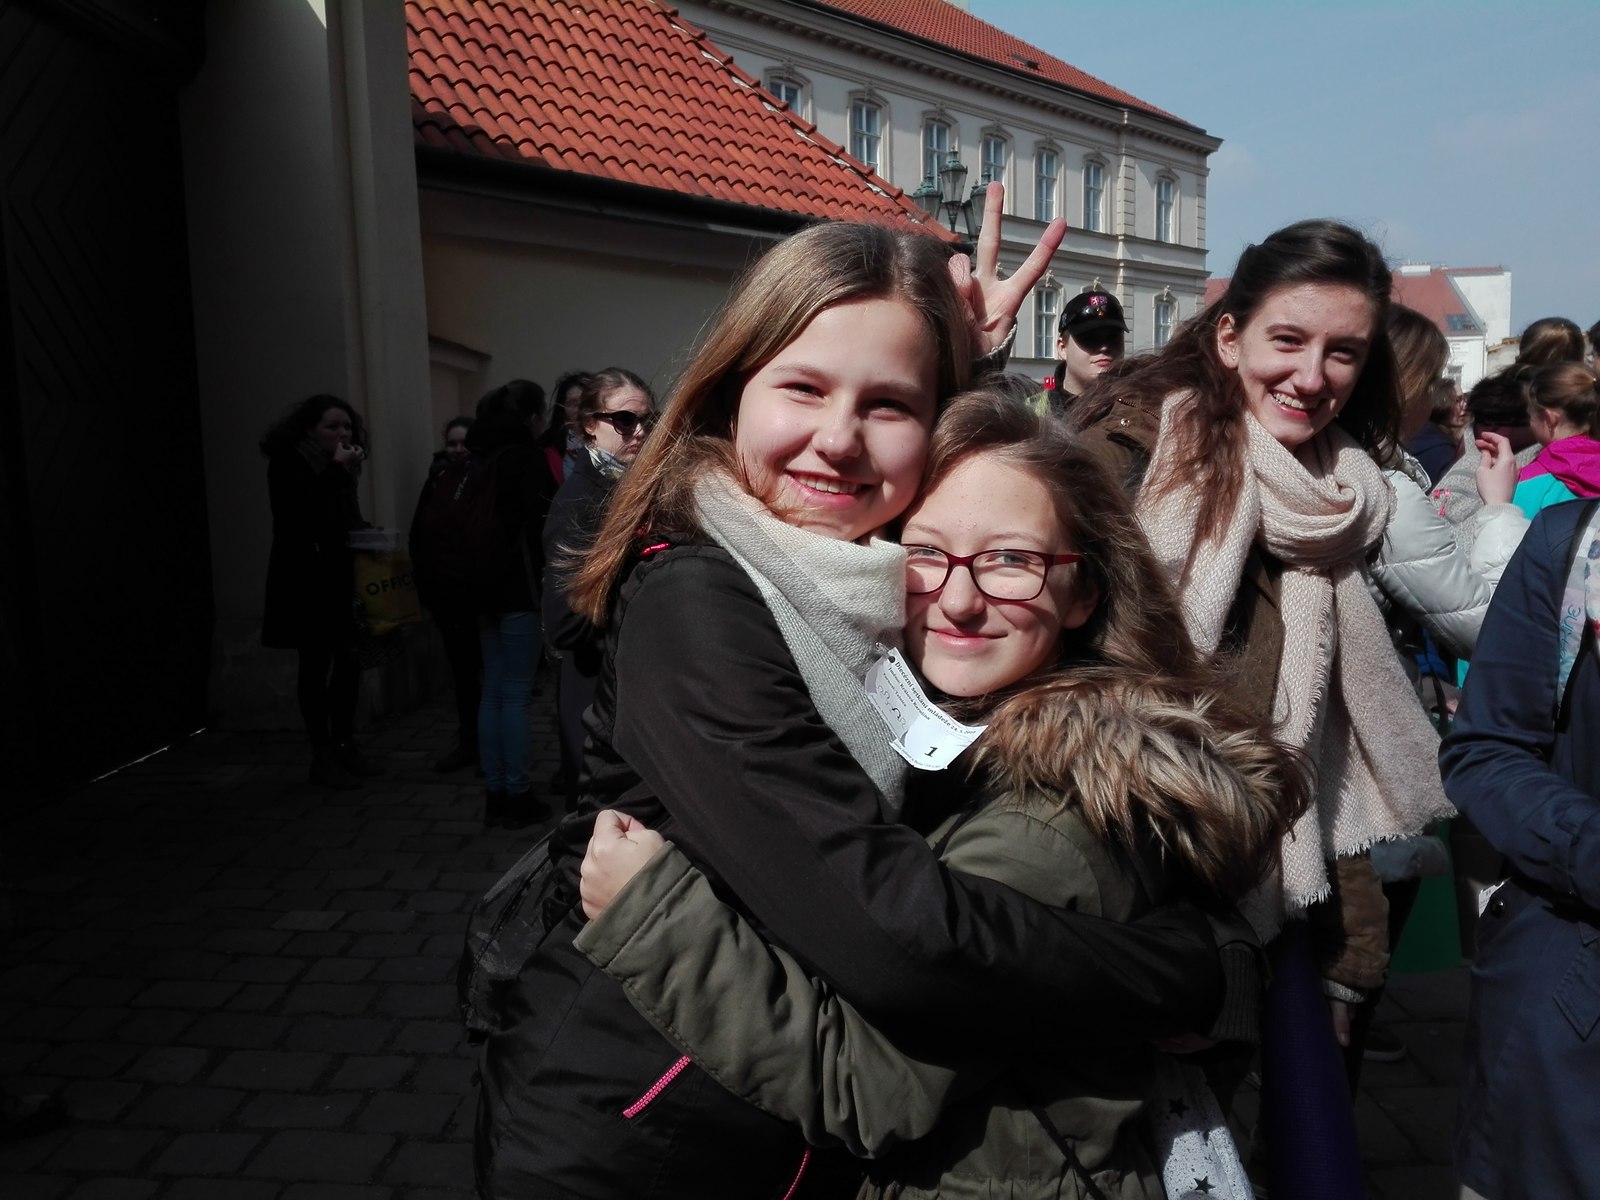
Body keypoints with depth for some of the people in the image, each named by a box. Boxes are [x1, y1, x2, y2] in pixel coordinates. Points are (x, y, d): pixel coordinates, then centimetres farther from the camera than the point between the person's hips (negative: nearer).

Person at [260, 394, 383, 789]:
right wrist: (336, 472, -21)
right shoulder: (288, 464, -8)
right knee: (316, 665, -2)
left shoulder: (339, 466, 12)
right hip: (306, 581, -7)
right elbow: (303, 515, -21)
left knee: (349, 661, 6)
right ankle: (323, 757, 5)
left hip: (340, 579, 7)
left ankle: (345, 746, 18)